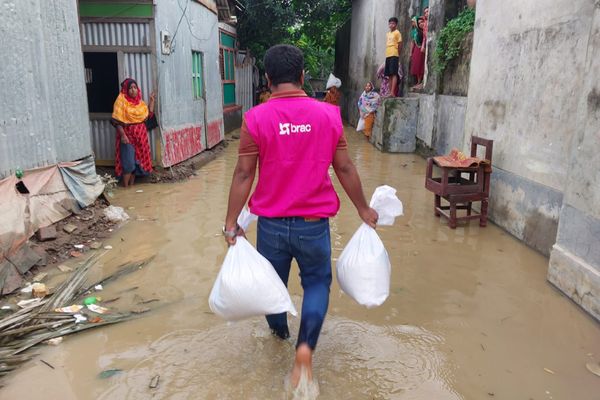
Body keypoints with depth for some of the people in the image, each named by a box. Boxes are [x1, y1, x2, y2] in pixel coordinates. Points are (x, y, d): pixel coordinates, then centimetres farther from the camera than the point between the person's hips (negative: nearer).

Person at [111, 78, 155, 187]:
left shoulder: (139, 101, 10)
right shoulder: (121, 101, -10)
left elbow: (148, 114, 11)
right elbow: (117, 121, -14)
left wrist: (152, 100, 7)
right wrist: (122, 135, -23)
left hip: (140, 136, 6)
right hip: (127, 136, -6)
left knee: (137, 161, 10)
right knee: (128, 163, -8)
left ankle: (132, 185, 21)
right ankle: (126, 187, 2)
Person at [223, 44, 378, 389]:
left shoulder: (256, 118, -9)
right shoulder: (328, 115, -5)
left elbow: (243, 174, -9)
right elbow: (345, 168, -1)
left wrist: (231, 222, -1)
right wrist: (364, 209, 11)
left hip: (272, 223, 0)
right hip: (314, 223, 0)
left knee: (273, 282, 23)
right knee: (317, 283, 18)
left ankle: (280, 330, 48)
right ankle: (305, 348, -1)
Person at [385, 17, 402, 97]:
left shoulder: (397, 33, 2)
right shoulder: (387, 34, 21)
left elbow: (400, 45, 0)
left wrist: (398, 55, 1)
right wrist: (387, 54, 10)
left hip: (394, 55, -7)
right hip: (387, 55, 7)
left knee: (394, 73, -13)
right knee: (390, 75, 5)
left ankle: (393, 92, -20)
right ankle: (392, 92, 7)